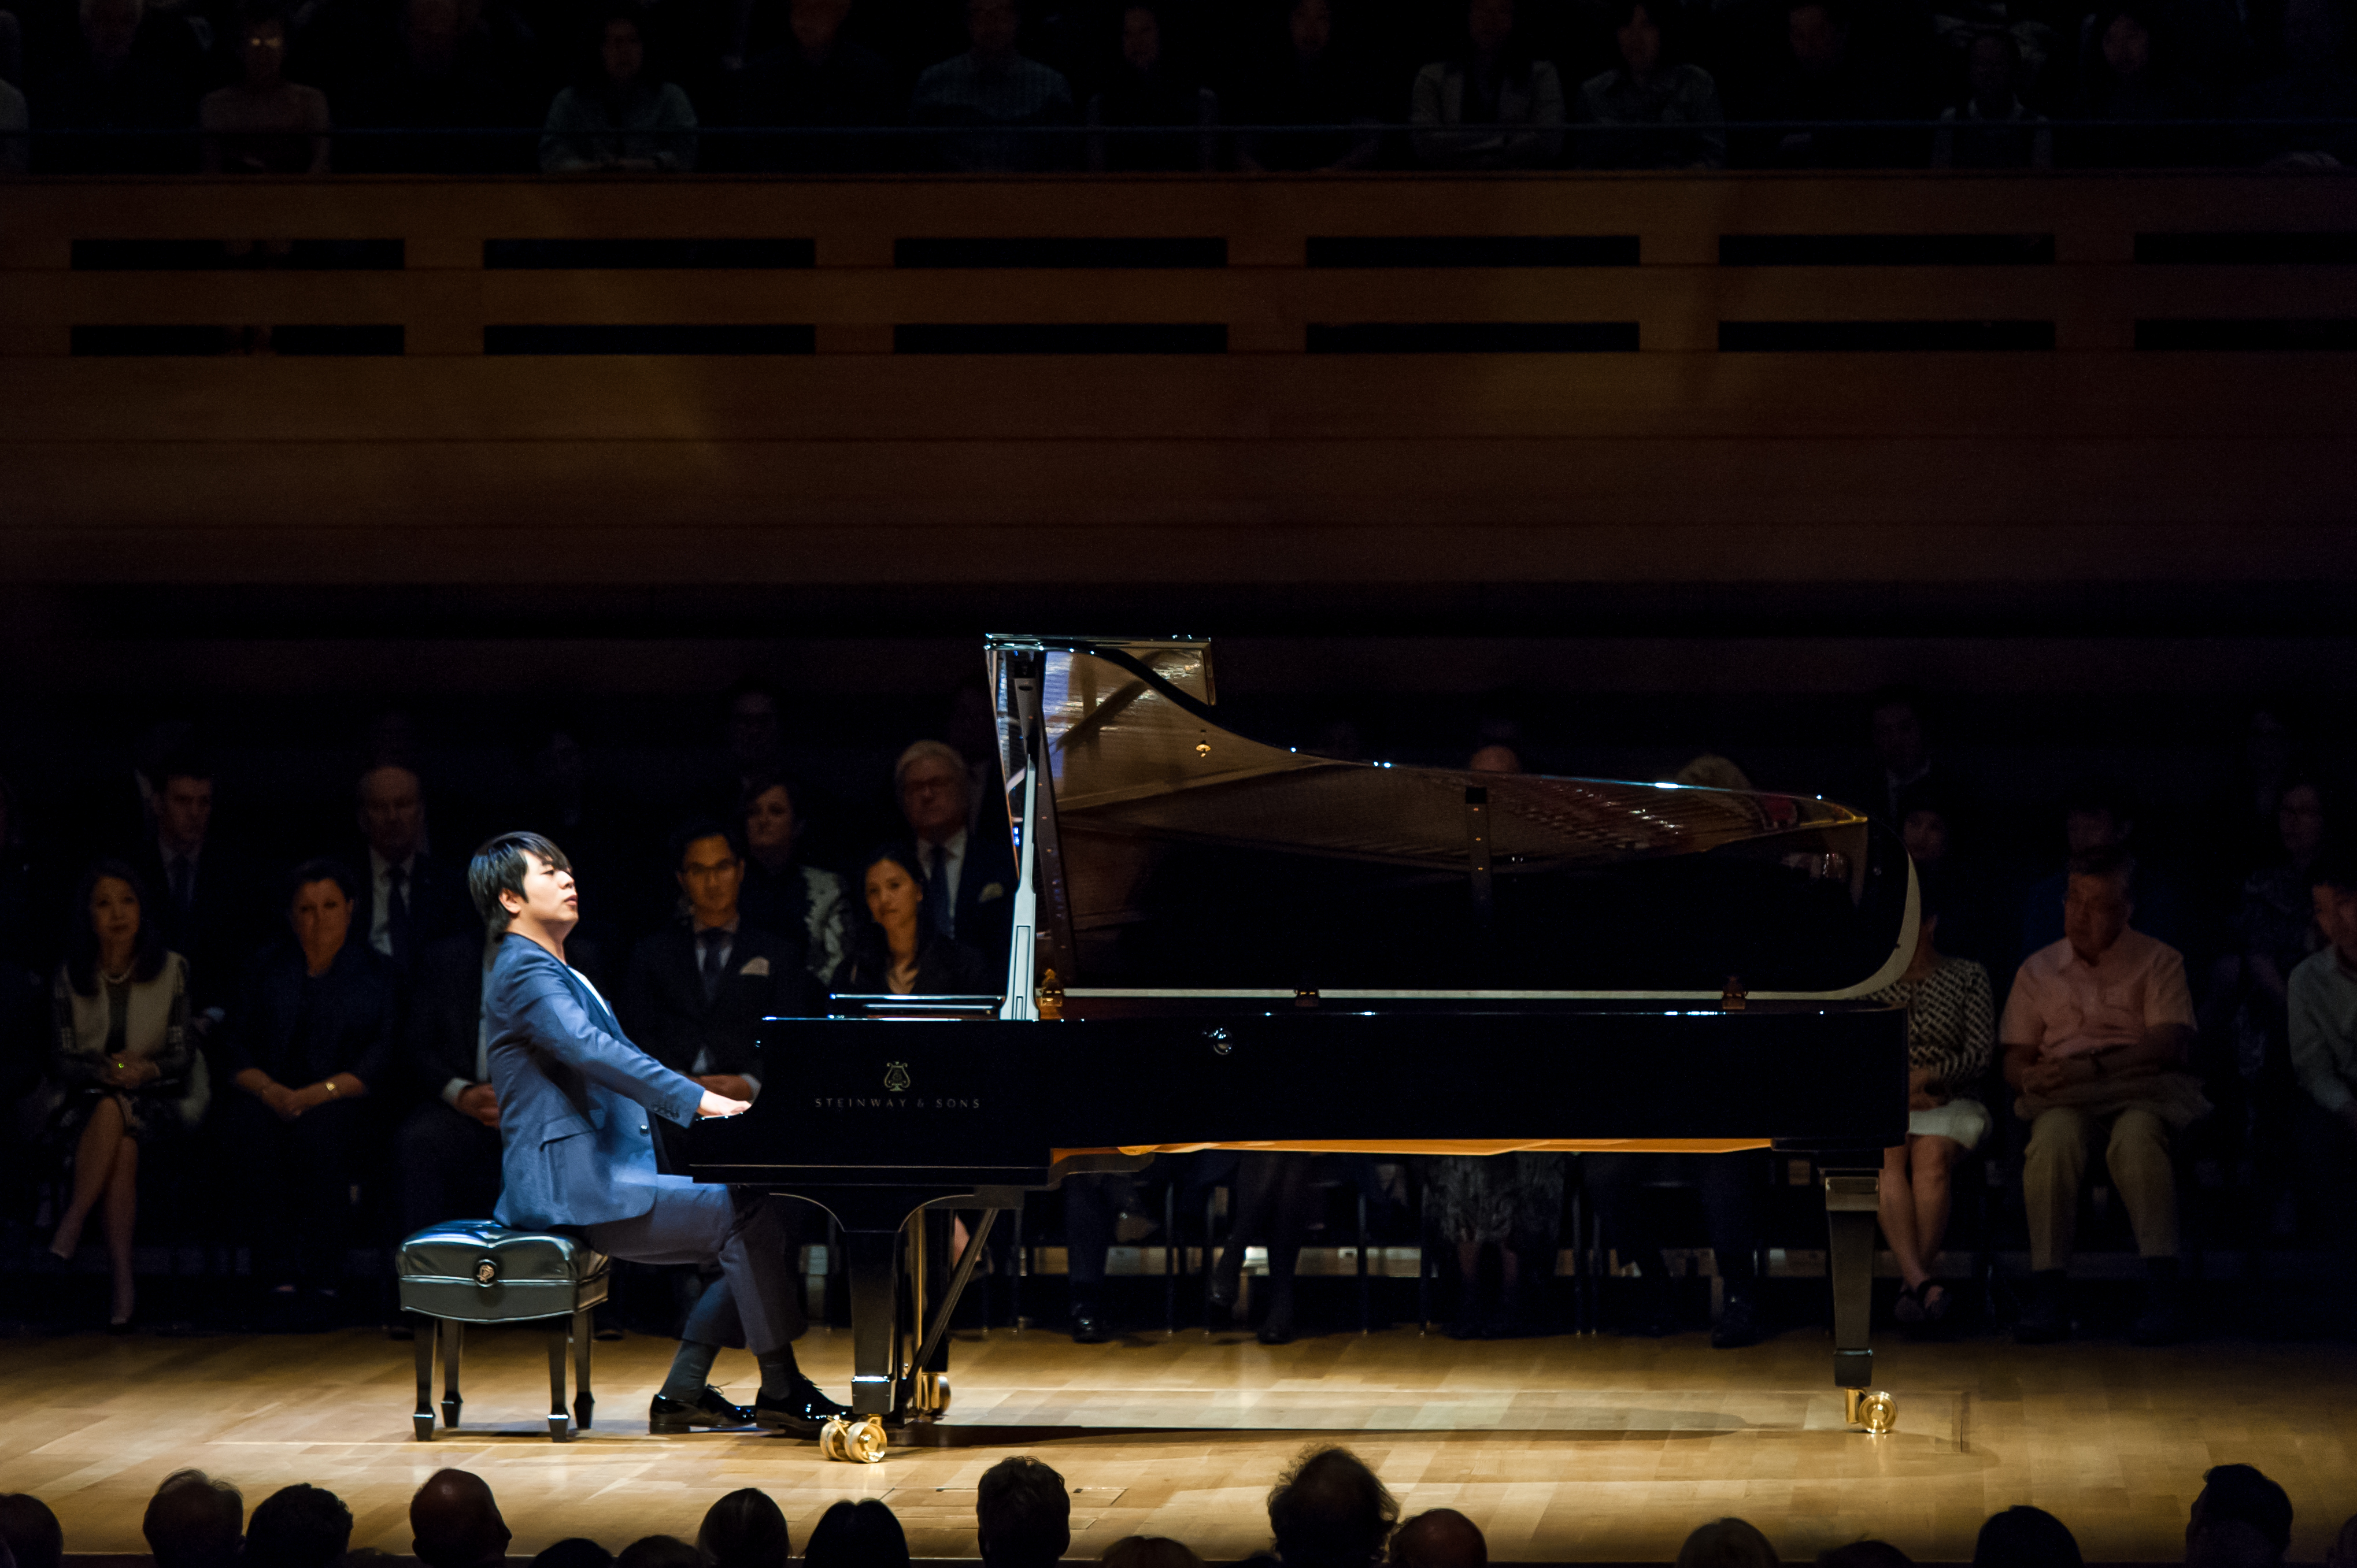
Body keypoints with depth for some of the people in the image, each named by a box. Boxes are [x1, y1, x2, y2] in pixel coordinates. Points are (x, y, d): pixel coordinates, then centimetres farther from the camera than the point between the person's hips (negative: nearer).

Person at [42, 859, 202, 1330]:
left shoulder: (172, 969, 3)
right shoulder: (70, 976, 5)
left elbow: (182, 1055, 1)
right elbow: (61, 1061, 3)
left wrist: (147, 1070, -20)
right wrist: (104, 1072, -17)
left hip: (156, 1100, 0)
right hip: (84, 1101, 0)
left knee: (113, 1114, -36)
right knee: (123, 1145, -34)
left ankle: (71, 1226, -37)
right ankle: (123, 1282, -40)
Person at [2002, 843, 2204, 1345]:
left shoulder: (2158, 962, 11)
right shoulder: (2039, 970, 20)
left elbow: (2169, 1044, -4)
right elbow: (2015, 1060, 17)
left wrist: (2091, 1067, -16)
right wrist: (2030, 1078, -9)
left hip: (2141, 1090, -2)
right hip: (2064, 1099, 2)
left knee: (2137, 1135, -39)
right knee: (2054, 1136, -36)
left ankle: (2163, 1290, -43)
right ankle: (2049, 1293, -39)